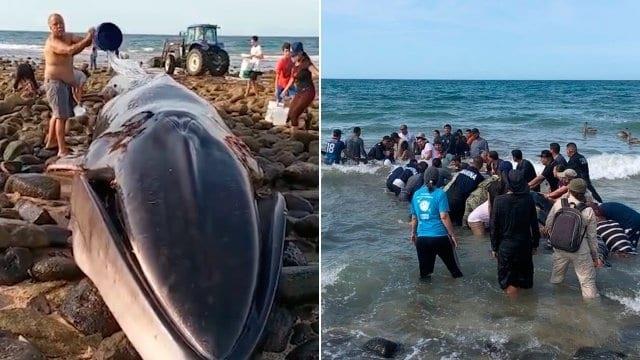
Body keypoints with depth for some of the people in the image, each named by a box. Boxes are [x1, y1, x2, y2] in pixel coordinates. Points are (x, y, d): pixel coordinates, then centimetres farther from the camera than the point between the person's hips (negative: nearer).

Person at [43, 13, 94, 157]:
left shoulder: (68, 37, 6)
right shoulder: (52, 43, -20)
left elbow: (83, 42, -7)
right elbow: (70, 50, -37)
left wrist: (90, 37, -29)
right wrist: (87, 39, -40)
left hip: (66, 82, 9)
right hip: (55, 82, -9)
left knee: (58, 114, 21)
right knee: (62, 115, -15)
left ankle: (50, 142, 37)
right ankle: (62, 150, -16)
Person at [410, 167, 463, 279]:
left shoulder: (416, 194, 6)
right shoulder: (440, 194, -7)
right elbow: (444, 217, -13)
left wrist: (413, 233, 26)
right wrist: (452, 234, -6)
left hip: (422, 237, 4)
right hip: (440, 236, -3)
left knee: (424, 273, 10)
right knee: (454, 266, 13)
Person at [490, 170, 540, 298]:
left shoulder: (499, 201, -15)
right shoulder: (528, 200, -11)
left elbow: (494, 227, -9)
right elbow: (534, 225, -4)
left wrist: (494, 247, 2)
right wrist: (535, 244, 10)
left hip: (505, 246, -2)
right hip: (524, 245, 2)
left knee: (507, 281, 11)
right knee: (524, 277, 20)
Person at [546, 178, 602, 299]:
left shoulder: (559, 204, -10)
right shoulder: (588, 211, -12)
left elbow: (548, 225, 1)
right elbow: (592, 236, -3)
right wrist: (595, 257, 9)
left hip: (559, 247, 3)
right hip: (580, 250, -3)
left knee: (556, 279, 23)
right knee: (587, 280, 8)